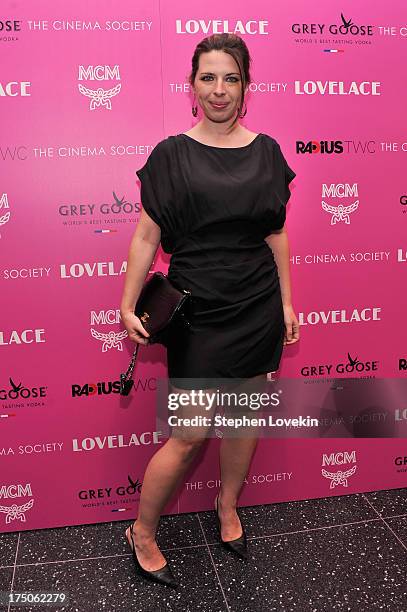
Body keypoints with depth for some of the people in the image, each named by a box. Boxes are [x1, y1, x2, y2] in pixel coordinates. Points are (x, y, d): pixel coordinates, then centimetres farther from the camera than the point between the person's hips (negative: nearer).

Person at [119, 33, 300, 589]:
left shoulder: (266, 151, 6)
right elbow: (146, 237, -4)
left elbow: (276, 233, 9)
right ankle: (142, 534, 22)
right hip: (197, 312, -3)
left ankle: (228, 507, 40)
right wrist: (128, 306, -9)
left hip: (257, 308, 4)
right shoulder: (171, 155, -4)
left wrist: (286, 302, 8)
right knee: (189, 435, -2)